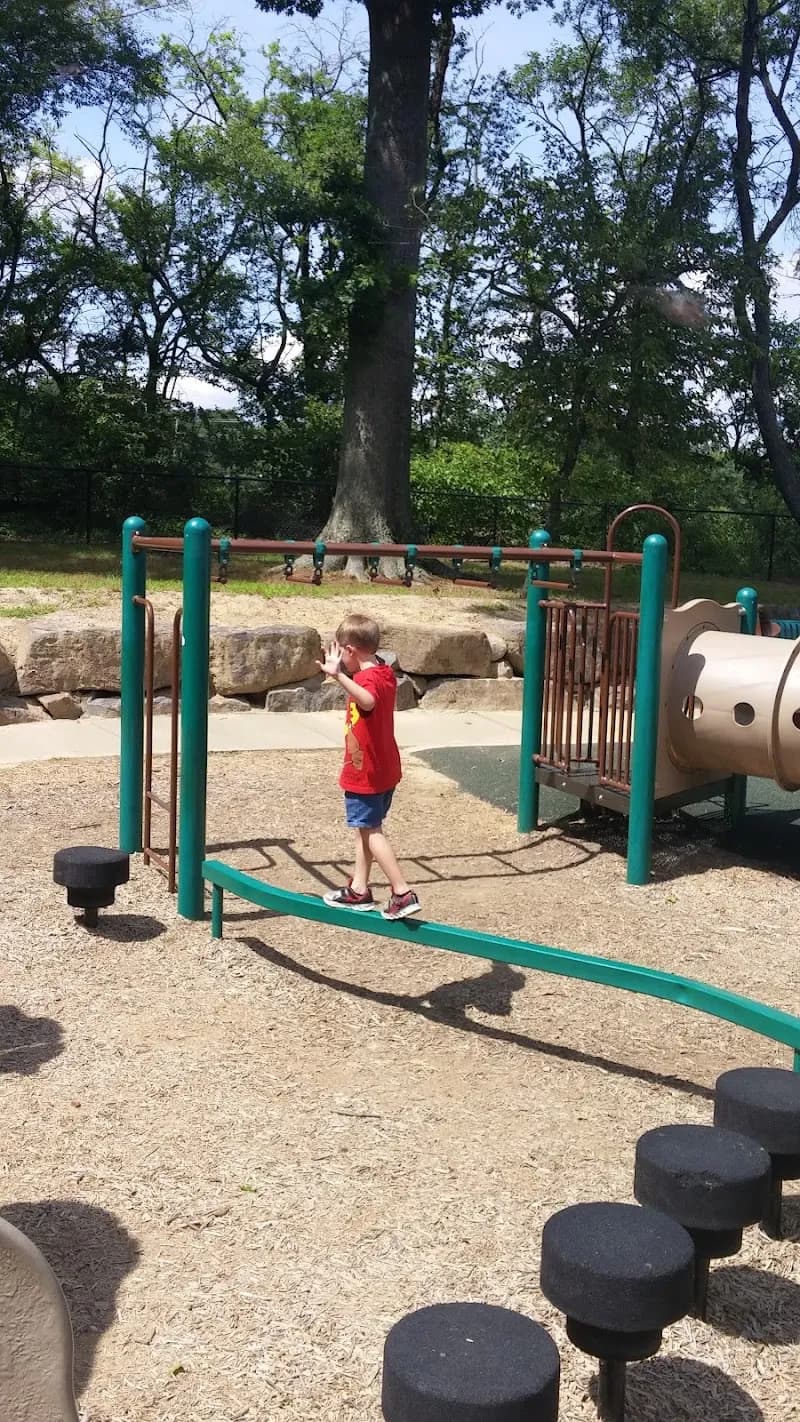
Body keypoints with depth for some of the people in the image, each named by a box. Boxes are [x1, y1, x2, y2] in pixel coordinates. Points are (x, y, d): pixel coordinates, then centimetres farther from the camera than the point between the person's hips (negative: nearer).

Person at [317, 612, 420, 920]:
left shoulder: (367, 679, -24)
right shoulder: (384, 673, 7)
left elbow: (368, 701, -49)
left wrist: (339, 675, -59)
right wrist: (339, 670, 33)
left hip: (365, 773, -10)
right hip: (385, 769, 10)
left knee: (370, 830, -3)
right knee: (366, 828, 18)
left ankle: (403, 893, -6)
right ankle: (359, 889, 26)